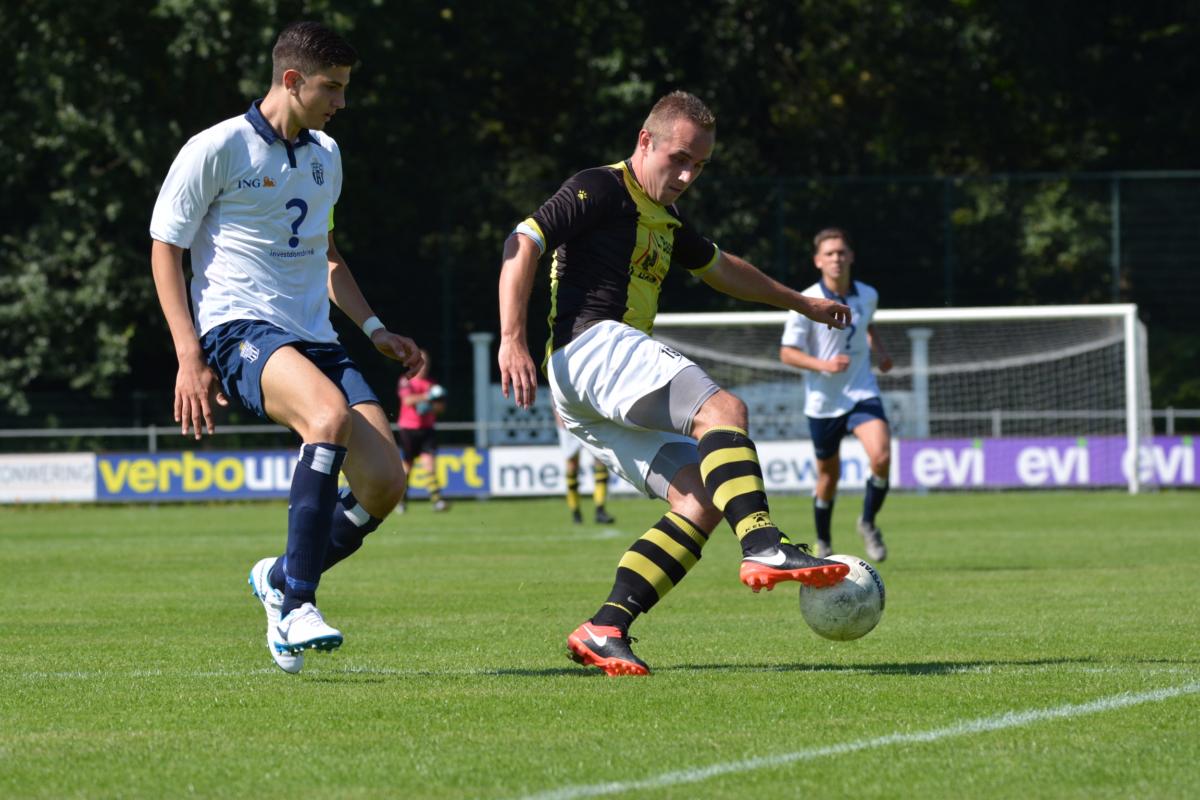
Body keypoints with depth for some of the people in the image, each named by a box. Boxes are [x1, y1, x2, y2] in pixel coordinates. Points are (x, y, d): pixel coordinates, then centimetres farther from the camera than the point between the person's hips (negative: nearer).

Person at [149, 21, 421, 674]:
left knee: (384, 481, -10)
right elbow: (165, 250, -3)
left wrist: (375, 330, 22)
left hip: (313, 337, 7)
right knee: (331, 415, -37)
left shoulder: (324, 155, 18)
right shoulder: (216, 150, -5)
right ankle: (297, 606, -31)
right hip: (238, 328, -7)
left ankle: (280, 578, 16)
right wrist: (189, 358, -11)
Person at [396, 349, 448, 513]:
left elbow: (441, 406, 11)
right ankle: (400, 499, 23)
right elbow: (408, 400, -16)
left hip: (427, 428, 2)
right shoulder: (406, 381, 0)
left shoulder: (432, 384, 12)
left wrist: (431, 407, -11)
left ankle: (436, 499, -21)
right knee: (407, 464, 4)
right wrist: (426, 397, -28)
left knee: (429, 462, -13)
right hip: (409, 428, -2)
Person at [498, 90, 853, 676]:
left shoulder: (665, 221, 28)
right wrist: (512, 340, -19)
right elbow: (523, 243, -9)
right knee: (722, 409, -28)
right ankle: (763, 547, -45)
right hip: (591, 347, -10)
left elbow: (721, 268, 45)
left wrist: (802, 303, 54)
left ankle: (606, 629, -15)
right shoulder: (600, 190, 0)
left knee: (701, 502, -6)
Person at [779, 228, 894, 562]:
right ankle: (823, 544, 33)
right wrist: (824, 365, -25)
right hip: (822, 400, -2)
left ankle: (868, 523, 4)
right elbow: (787, 353, -10)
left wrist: (879, 350, 5)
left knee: (881, 457, -21)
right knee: (829, 475, 9)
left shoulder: (867, 296, 1)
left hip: (862, 393, 2)